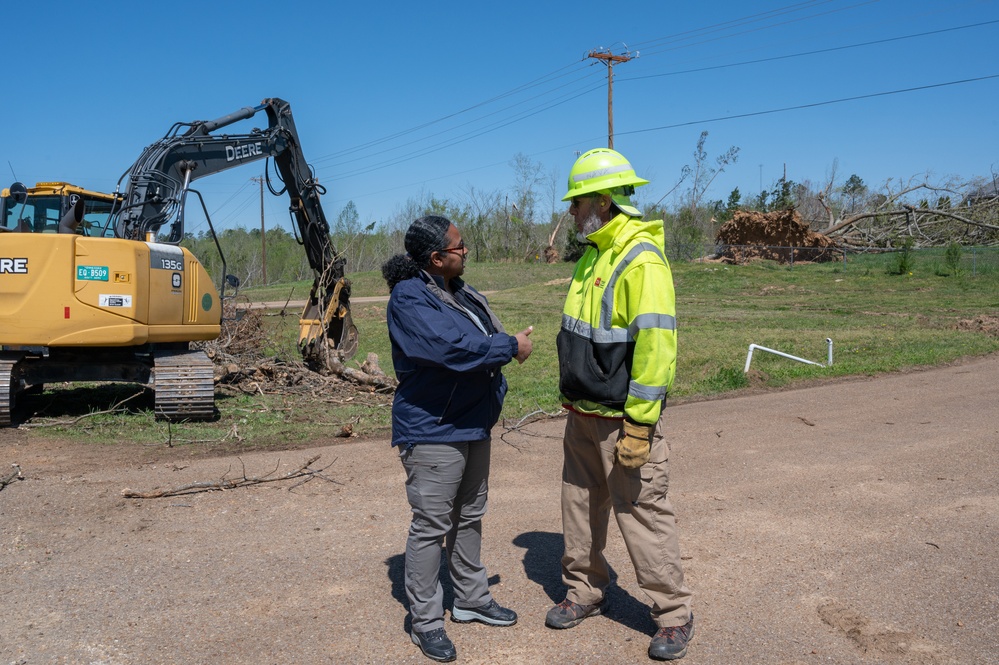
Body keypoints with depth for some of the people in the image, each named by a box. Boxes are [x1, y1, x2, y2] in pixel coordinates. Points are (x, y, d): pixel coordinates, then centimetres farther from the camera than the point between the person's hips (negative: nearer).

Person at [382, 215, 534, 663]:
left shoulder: (460, 293, 10)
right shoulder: (409, 297, -18)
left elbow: (484, 341, 18)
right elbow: (451, 347, -30)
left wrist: (494, 400, 10)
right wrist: (511, 347, -20)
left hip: (473, 426, 9)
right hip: (432, 431, -9)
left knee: (469, 517, 20)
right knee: (431, 526, 0)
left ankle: (471, 600, 36)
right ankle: (426, 621, 15)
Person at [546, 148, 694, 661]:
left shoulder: (641, 260, -19)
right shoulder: (593, 254, 10)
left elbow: (656, 345, -24)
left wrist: (639, 423, -23)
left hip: (622, 420, -9)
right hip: (581, 415, 9)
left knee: (642, 514, 1)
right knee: (581, 504, 18)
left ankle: (673, 615, 18)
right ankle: (584, 591, 36)